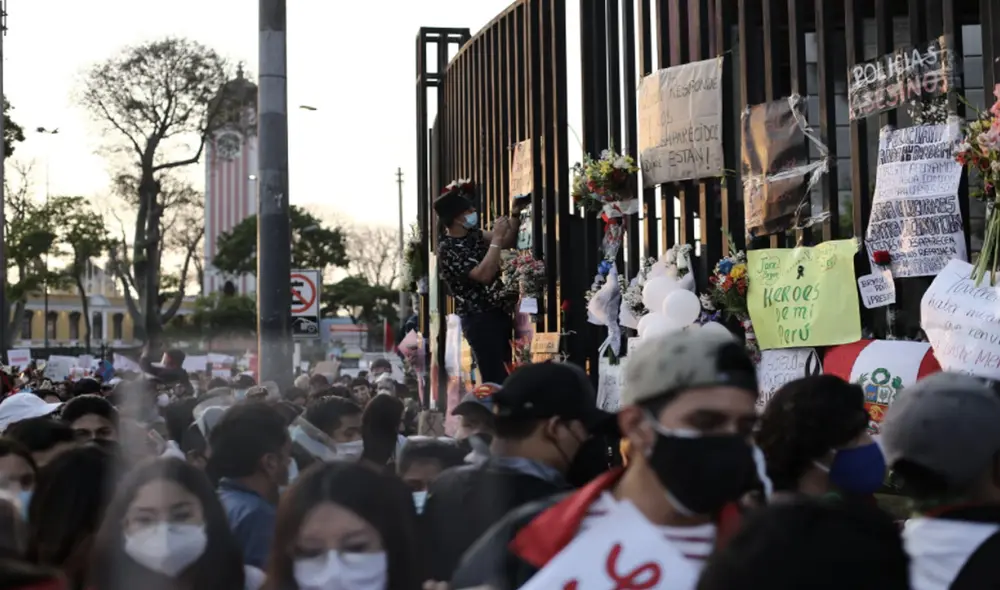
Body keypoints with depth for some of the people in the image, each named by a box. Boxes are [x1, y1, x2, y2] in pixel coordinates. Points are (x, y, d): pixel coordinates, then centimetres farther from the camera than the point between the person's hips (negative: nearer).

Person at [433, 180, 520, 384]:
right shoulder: (447, 249, -14)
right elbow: (484, 275, -25)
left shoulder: (473, 235, 9)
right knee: (495, 378, -12)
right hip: (480, 319, -8)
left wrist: (515, 215, 4)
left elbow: (508, 242, 19)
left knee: (506, 375, 10)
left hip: (499, 312, 8)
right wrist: (496, 238, -21)